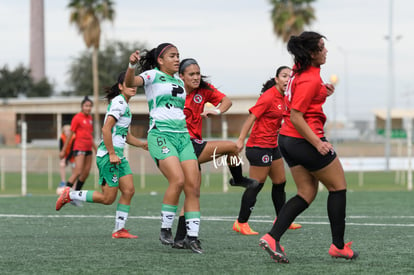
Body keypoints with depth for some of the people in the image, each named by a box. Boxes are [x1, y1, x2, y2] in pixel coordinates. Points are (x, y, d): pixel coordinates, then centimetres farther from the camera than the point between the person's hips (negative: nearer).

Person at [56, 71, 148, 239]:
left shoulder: (124, 104, 18)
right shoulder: (119, 103, -13)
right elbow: (106, 129, -22)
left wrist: (143, 144, 17)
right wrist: (112, 154, -21)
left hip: (117, 155, 10)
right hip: (108, 154, -10)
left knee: (129, 191, 1)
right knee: (108, 198, -6)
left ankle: (119, 229, 5)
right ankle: (69, 195, 7)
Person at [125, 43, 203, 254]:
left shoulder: (179, 81, 22)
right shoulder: (153, 75, 2)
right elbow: (130, 82, -19)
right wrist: (132, 66, -37)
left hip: (183, 136, 7)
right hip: (160, 135, -6)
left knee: (193, 186, -5)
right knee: (178, 180, -24)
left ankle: (192, 236, -1)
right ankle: (165, 230, -10)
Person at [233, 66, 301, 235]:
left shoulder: (282, 98, 11)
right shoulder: (269, 97, -16)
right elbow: (252, 117, -19)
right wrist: (241, 140, -23)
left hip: (272, 146, 10)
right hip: (259, 146, -10)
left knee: (280, 183, 14)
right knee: (256, 185, -6)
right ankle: (241, 223, 0)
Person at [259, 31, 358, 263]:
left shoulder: (300, 72, 8)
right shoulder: (310, 79, -20)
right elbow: (295, 117, -23)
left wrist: (323, 93, 14)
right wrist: (318, 143, -24)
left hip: (288, 140, 9)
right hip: (304, 140, -9)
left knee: (307, 194, 11)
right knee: (338, 187, 7)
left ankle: (272, 237, -4)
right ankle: (339, 246, 11)